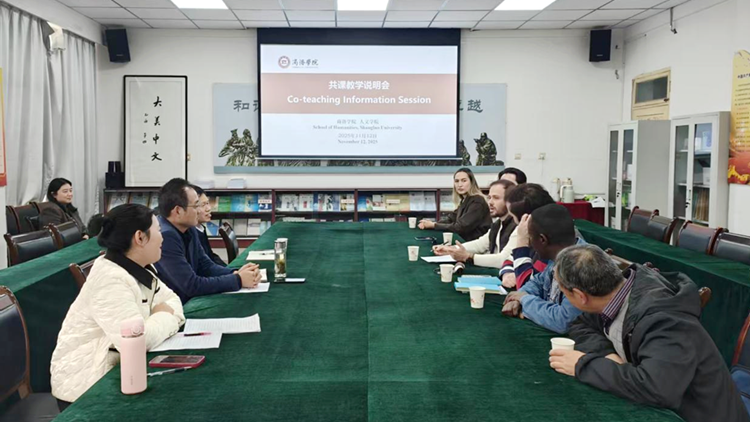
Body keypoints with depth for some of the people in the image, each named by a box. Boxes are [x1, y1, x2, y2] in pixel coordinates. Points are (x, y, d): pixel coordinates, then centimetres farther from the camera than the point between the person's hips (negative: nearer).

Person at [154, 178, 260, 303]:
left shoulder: (189, 229, 4)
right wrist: (238, 280, -17)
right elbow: (192, 285, -24)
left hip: (189, 301, 8)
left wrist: (236, 273, -9)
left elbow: (206, 266, 10)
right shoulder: (165, 236, -24)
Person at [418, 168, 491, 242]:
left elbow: (460, 228, -20)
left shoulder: (477, 202, -17)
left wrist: (434, 225, -13)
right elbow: (451, 218, 5)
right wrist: (430, 223, -12)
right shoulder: (464, 201, 11)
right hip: (466, 241, 7)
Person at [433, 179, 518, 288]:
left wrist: (468, 257, -25)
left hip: (507, 280, -8)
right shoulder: (498, 224, 9)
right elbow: (480, 244, 21)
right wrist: (450, 249, 9)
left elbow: (504, 259, -27)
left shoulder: (518, 227, -21)